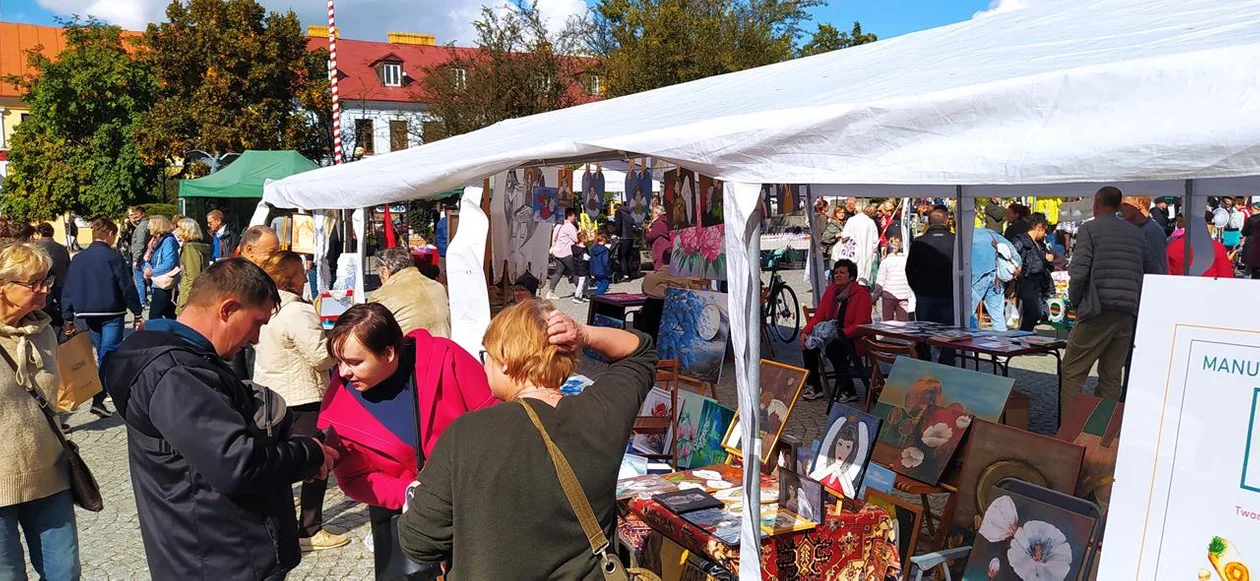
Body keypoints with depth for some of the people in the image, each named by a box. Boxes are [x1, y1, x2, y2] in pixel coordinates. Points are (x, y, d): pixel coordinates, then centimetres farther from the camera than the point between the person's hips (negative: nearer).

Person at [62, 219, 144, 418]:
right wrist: (138, 314, -4)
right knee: (108, 355, -4)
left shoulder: (78, 259, 7)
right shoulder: (113, 257, -9)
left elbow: (68, 291, 8)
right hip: (111, 315, -5)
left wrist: (68, 319, 12)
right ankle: (98, 399, -12)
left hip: (86, 315, 5)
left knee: (102, 354, 19)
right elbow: (128, 288, -10)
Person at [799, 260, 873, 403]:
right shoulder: (831, 290, 9)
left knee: (833, 346, -34)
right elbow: (818, 316, 7)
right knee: (808, 342, -17)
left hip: (854, 338, -6)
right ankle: (814, 386, -8)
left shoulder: (861, 294, -10)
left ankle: (848, 391, -22)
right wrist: (805, 332, -10)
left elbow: (860, 323, -19)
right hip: (832, 333, 7)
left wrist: (840, 334, -30)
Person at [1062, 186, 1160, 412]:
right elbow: (1152, 272, 16)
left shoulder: (1089, 229, -3)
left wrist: (1074, 300, 2)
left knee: (1073, 372, 0)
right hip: (1127, 316, 6)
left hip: (1097, 313, -6)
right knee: (1111, 375, 11)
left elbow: (1078, 272, -13)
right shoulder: (1136, 233, 15)